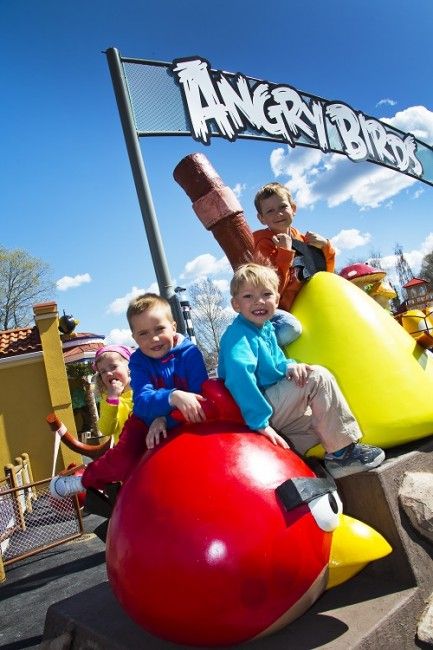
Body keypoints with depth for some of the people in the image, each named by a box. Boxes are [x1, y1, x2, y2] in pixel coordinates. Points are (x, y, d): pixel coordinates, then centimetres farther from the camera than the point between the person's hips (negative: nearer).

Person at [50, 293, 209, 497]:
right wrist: (172, 397, -47)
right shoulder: (138, 361, -10)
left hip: (185, 425, 0)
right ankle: (86, 480, 9)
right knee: (124, 459, -20)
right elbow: (142, 401, -26)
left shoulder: (190, 353, -15)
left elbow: (200, 395, -23)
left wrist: (164, 419, -32)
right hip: (148, 424, 0)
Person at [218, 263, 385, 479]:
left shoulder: (266, 328, 9)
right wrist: (260, 422, -39)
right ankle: (342, 452, -7)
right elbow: (239, 373, -37)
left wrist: (289, 366, -7)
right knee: (318, 377, -16)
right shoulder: (238, 335, -21)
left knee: (319, 424, 20)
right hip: (261, 411, -10)